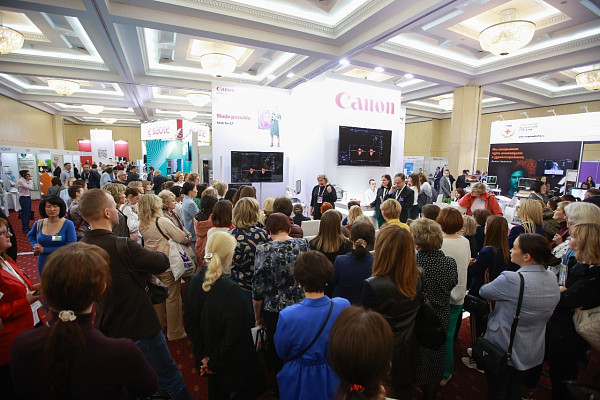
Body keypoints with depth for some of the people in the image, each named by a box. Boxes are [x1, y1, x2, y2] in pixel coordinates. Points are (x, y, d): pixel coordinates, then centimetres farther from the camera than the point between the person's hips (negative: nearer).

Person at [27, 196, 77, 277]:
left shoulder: (68, 224, -12)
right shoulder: (39, 224, 0)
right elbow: (30, 235, 23)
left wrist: (44, 250, -15)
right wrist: (35, 246, 2)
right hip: (43, 265, 4)